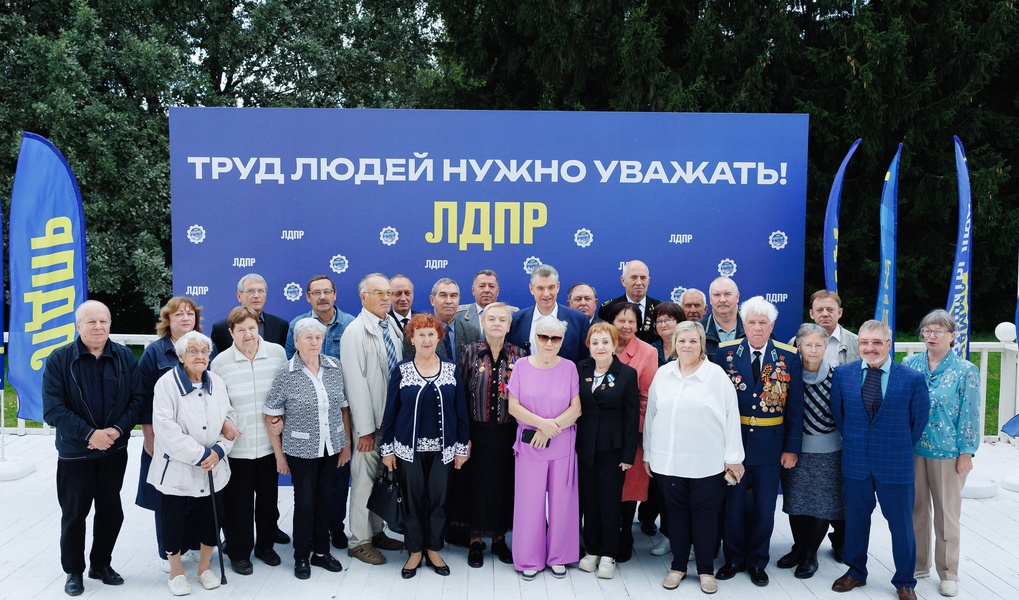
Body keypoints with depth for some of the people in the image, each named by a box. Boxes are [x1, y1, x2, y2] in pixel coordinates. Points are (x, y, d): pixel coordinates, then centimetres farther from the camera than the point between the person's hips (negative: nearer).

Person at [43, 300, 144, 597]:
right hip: (75, 452, -2)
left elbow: (137, 397, -3)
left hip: (115, 451, 3)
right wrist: (89, 434, -21)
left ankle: (101, 564, 31)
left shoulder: (125, 356, -3)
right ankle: (73, 571, 27)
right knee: (74, 513, 10)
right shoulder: (59, 359, -10)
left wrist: (118, 430, -17)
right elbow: (53, 408, -14)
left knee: (111, 511, 12)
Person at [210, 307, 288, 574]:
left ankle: (265, 545, 35)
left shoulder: (277, 352, -3)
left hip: (270, 443, 2)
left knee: (268, 497, 15)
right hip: (237, 445, -2)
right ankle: (239, 553, 26)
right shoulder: (220, 362, -5)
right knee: (238, 500, 8)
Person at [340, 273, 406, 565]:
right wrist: (365, 428, -15)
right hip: (370, 421, -6)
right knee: (365, 478, 2)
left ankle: (377, 532, 28)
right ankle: (360, 541, 15)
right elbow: (356, 383, -14)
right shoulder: (355, 332, -12)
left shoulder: (393, 325, 8)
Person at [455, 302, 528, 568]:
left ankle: (500, 538, 25)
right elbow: (461, 394, -2)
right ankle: (475, 540, 21)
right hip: (478, 432, -1)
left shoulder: (519, 355, 2)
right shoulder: (470, 352, -1)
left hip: (507, 433, 1)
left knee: (505, 484, 8)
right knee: (477, 483, 5)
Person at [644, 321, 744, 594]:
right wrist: (648, 453, 10)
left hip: (707, 463, -2)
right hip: (668, 461, 3)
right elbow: (651, 414, 9)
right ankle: (678, 566, 27)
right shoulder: (662, 373, 4)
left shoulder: (717, 374, -5)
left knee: (705, 515, 7)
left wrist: (733, 457, -6)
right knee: (676, 513, 12)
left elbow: (731, 416, -5)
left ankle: (706, 570, 22)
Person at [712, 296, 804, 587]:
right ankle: (734, 558, 29)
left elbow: (795, 406, -1)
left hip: (770, 444, 0)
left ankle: (757, 562, 28)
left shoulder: (789, 356, -3)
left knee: (764, 507, 11)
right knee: (733, 504, 11)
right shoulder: (725, 352, -4)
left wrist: (792, 448, -4)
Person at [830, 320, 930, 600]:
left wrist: (900, 448, 6)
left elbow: (919, 421, 1)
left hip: (896, 464, -2)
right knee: (855, 520, 15)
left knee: (901, 524, 10)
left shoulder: (912, 379, -9)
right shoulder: (842, 374, -3)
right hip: (855, 461, 2)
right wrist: (852, 442, 9)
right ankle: (855, 572, 34)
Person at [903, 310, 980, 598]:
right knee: (916, 509, 13)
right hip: (912, 449, 3)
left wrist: (966, 453, -8)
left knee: (946, 514, 7)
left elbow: (970, 414, -6)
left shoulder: (965, 371, -7)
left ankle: (948, 573, 21)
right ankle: (918, 564, 28)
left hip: (947, 452, -3)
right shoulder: (909, 364, 2)